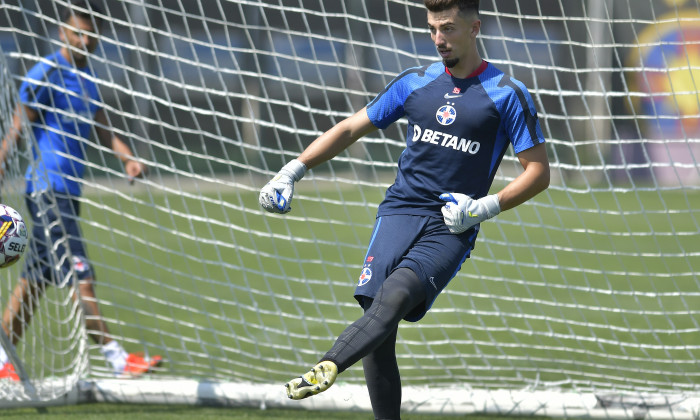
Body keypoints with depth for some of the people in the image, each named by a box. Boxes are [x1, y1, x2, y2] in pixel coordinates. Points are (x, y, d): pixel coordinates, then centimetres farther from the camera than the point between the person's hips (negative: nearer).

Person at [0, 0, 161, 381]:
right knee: (79, 276, -13)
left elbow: (102, 129, 15)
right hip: (47, 188, -9)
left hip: (69, 192, 9)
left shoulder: (86, 76, 16)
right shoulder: (45, 74, -10)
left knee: (34, 281, 12)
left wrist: (127, 158, -2)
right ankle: (115, 356, -17)